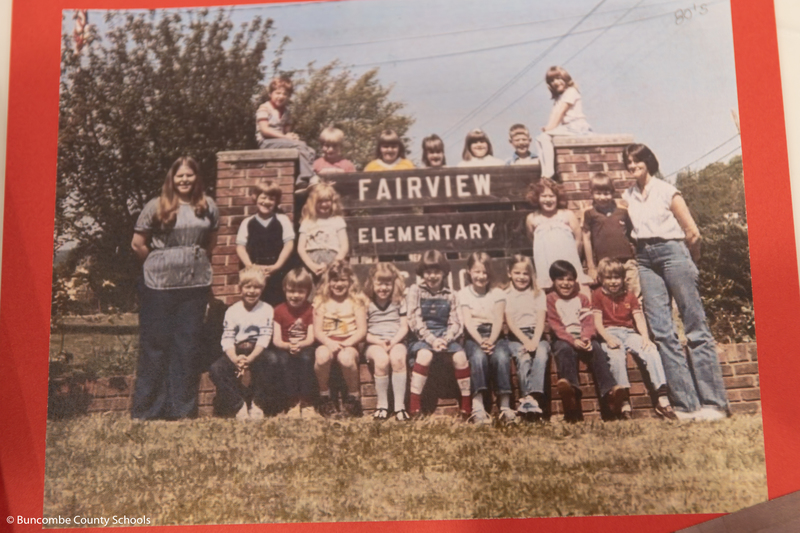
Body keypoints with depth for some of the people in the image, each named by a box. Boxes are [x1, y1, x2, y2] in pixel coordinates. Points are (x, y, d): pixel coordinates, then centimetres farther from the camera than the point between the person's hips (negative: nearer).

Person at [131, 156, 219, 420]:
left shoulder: (208, 207, 7)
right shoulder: (156, 207, -3)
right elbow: (137, 244, 0)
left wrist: (196, 261, 12)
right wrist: (159, 265, 6)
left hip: (196, 286, 3)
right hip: (158, 287, -3)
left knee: (188, 347, 8)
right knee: (155, 345, 3)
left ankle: (183, 409, 18)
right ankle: (146, 411, 12)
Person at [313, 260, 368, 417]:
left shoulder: (356, 300, 8)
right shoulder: (321, 301, 11)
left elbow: (362, 330, -1)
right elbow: (317, 330, 3)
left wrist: (347, 343, -18)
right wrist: (329, 343, -18)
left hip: (349, 344, -1)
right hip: (327, 343, 1)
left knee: (346, 358, -37)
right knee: (322, 356, -36)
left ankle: (354, 394, -9)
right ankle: (324, 393, -8)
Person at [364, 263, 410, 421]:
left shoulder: (399, 301, 9)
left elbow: (404, 327, 5)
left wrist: (393, 341, -13)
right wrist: (380, 342, -14)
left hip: (396, 341, 1)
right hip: (374, 343, -1)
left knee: (398, 357, -34)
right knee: (382, 359, -35)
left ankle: (400, 405, -26)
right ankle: (382, 404, -18)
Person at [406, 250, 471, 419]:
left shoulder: (450, 295, 12)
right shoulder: (415, 291, 5)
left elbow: (455, 323, 5)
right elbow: (414, 321, -5)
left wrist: (445, 339, -16)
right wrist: (431, 340, -17)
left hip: (444, 336, 3)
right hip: (422, 336, -2)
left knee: (460, 356, -27)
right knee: (425, 354, -35)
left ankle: (467, 404, -14)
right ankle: (414, 407, -33)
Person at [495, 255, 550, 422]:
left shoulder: (538, 294, 18)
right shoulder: (506, 295, 14)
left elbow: (541, 320, 5)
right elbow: (510, 323, 3)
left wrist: (535, 341, -13)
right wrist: (525, 341, -14)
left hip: (536, 335, 1)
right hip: (515, 338, -1)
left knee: (541, 354, -32)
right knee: (523, 358, -33)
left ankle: (533, 397, -46)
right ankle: (529, 399, -43)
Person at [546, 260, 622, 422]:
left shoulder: (582, 299, 23)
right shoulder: (551, 299, 12)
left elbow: (588, 321, 7)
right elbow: (555, 325, -2)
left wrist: (585, 338, -16)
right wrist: (573, 340, -19)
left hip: (582, 338, 3)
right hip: (563, 338, -3)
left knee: (597, 350, -29)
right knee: (564, 349, -37)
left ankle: (610, 391, -46)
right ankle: (571, 388, -62)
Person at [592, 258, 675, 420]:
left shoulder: (629, 296, 20)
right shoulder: (598, 295, 11)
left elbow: (639, 318, 7)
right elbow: (597, 321, 0)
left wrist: (645, 337, -12)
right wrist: (608, 338, -18)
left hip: (629, 333, 3)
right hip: (609, 334, -3)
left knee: (652, 351, -25)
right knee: (616, 356, -36)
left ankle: (662, 399, -28)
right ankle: (624, 402, -38)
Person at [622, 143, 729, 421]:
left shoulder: (666, 190, 0)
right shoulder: (627, 196, 14)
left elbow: (692, 233, 0)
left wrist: (689, 261, 10)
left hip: (671, 252, -5)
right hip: (645, 260, 5)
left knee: (696, 328, -6)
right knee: (662, 332, -3)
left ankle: (714, 403, -6)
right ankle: (686, 404, -1)